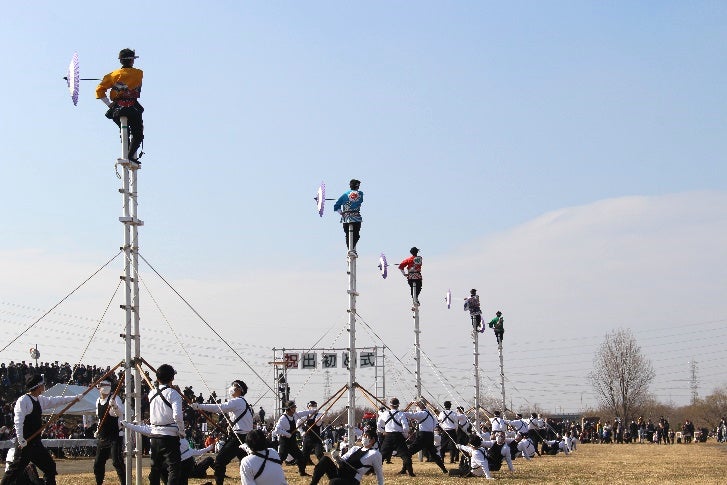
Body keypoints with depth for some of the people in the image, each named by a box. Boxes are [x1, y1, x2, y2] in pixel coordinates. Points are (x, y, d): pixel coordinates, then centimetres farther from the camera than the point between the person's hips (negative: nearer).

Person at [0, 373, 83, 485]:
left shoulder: (40, 400, 12)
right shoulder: (23, 400, -14)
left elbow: (56, 401, 22)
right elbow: (18, 421, -18)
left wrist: (75, 398, 21)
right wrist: (21, 440, -22)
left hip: (36, 442, 9)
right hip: (25, 443, -9)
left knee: (50, 467, 12)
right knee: (16, 469, -10)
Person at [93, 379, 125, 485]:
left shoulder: (115, 399, -13)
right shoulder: (98, 401, 8)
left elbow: (120, 413, -32)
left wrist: (114, 406, -51)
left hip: (115, 437, -7)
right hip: (103, 438, 7)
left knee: (117, 462, -16)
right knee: (98, 463, 10)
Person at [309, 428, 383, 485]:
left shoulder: (375, 454, 0)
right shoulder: (355, 449, 19)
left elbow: (379, 473, 7)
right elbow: (343, 460, 17)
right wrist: (337, 458, -5)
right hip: (340, 473, 7)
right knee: (325, 459, -17)